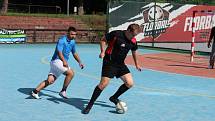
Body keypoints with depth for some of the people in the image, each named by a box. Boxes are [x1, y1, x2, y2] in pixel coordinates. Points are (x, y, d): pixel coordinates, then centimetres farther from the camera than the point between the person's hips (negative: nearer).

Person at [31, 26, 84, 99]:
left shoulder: (72, 42, 13)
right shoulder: (62, 40, -14)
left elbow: (74, 53, 26)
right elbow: (59, 52, -25)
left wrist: (79, 62, 20)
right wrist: (64, 61, -36)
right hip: (57, 61, -8)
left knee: (50, 80, 2)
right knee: (71, 73, -19)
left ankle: (35, 91, 6)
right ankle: (63, 91, -7)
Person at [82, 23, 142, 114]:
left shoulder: (133, 41, 0)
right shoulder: (116, 34, -17)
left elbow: (134, 51, 20)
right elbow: (103, 40, -4)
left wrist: (136, 64, 29)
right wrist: (102, 51, -17)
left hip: (120, 64, 6)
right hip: (109, 62, -6)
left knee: (129, 83, -2)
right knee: (104, 83, -15)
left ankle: (114, 98, 21)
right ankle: (89, 105, -3)